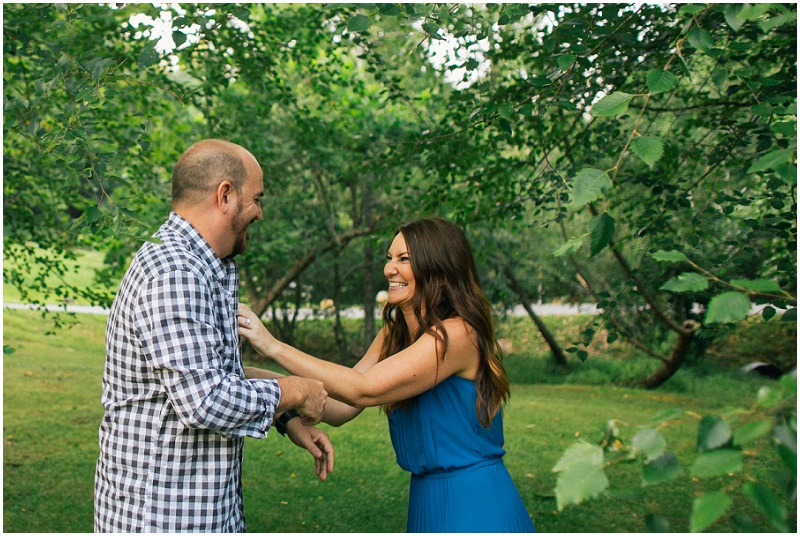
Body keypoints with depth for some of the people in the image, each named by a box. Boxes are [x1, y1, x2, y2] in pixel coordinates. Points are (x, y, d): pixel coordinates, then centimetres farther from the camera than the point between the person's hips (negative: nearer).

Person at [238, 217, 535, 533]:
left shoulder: (458, 333, -20)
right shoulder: (394, 335, 7)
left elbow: (364, 390, -26)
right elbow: (341, 409, -1)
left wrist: (273, 347, -25)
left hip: (475, 504, -7)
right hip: (428, 501, 8)